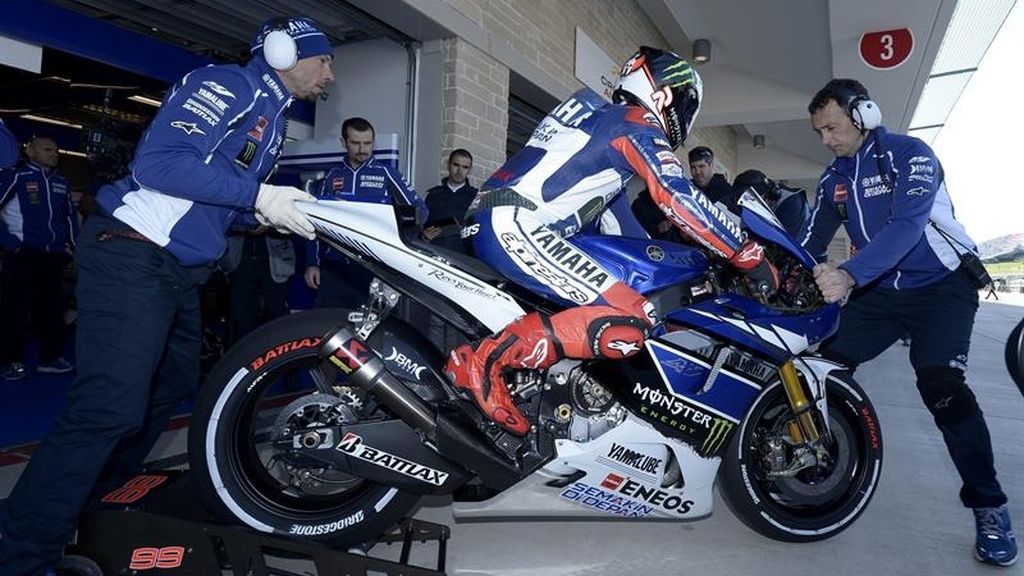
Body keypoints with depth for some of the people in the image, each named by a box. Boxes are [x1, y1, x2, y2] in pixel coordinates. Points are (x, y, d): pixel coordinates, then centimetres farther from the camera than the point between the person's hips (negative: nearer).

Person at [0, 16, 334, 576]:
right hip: (132, 255, -11)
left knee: (173, 384, 19)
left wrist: (283, 211, 4)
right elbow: (159, 160, -23)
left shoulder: (271, 118, 20)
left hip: (180, 271, 11)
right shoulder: (228, 83, -10)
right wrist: (257, 196, -22)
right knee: (112, 406, -17)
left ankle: (97, 499, 38)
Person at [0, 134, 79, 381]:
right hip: (22, 254, -6)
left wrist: (71, 244, 14)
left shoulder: (61, 182, 14)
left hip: (54, 255, 6)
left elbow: (70, 214, 23)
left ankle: (51, 357, 16)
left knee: (51, 306, 9)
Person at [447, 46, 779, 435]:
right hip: (517, 228, -10)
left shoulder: (598, 114, 28)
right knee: (631, 321, -19)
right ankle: (487, 358, -21)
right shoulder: (639, 126, -1)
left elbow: (615, 205, 33)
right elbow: (681, 202, -12)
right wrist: (751, 256, -4)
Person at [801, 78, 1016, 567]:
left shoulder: (909, 155, -12)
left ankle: (989, 507, -7)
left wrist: (849, 276, -43)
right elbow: (810, 241, 2)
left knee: (941, 386, -22)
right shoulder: (833, 179, 7)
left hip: (940, 285, -6)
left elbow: (906, 226, -28)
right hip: (879, 292, 6)